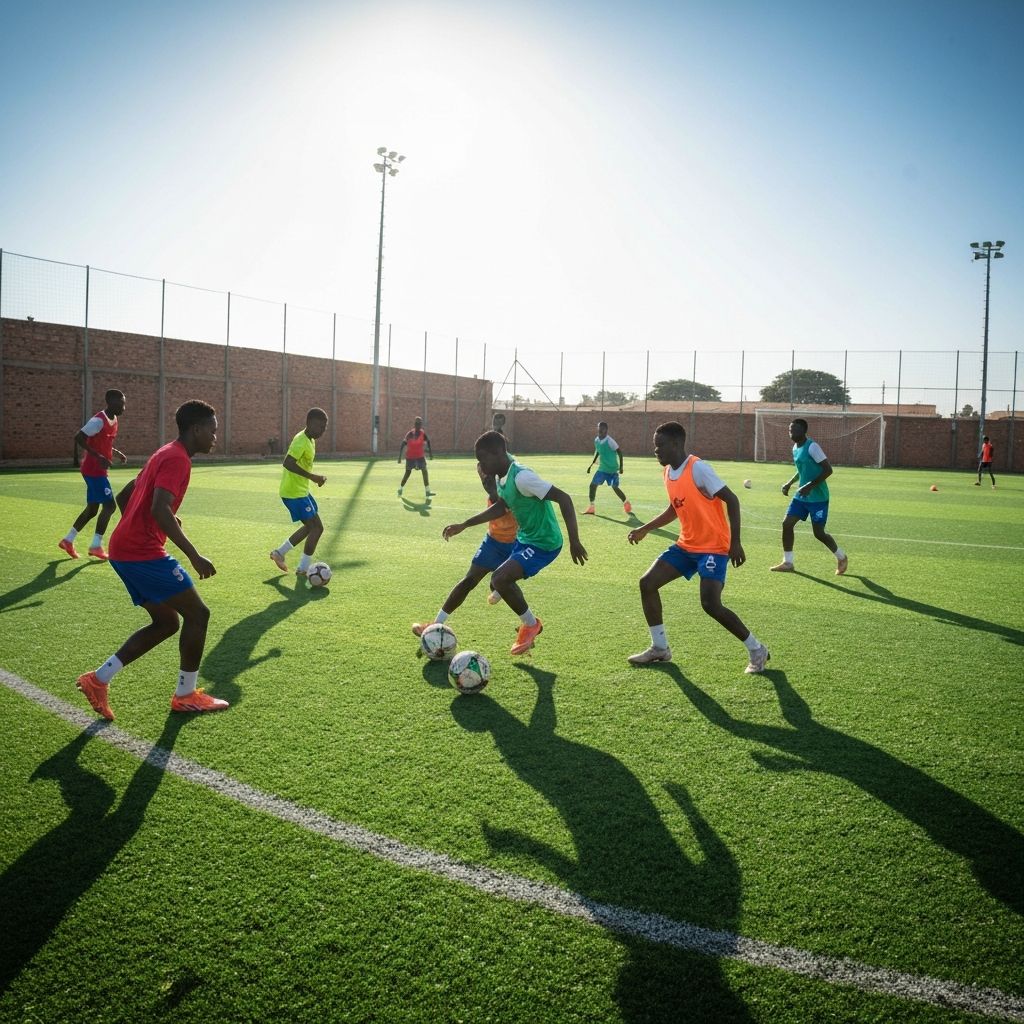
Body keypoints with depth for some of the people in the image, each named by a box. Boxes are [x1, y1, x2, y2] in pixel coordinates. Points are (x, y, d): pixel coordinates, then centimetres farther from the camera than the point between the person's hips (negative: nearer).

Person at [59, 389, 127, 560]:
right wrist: (98, 457, -30)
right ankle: (96, 546, -3)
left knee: (92, 508, 15)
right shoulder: (99, 420, -18)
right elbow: (78, 438, -25)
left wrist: (117, 453, 8)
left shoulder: (113, 420, 11)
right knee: (109, 505, -10)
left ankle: (67, 540, 26)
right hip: (94, 470, -10)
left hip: (98, 470, 10)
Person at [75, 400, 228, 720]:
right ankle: (186, 695, 9)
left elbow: (124, 496, 26)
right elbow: (159, 510, -27)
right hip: (143, 553, -10)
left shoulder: (165, 454, 18)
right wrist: (194, 556, -27)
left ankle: (99, 679, 13)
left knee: (167, 623, 15)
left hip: (124, 550, 10)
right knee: (197, 614, -1)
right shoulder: (177, 459, -13)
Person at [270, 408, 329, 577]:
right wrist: (312, 476, -31)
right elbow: (288, 463, -32)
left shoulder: (309, 440, 11)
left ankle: (279, 552, 24)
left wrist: (316, 477, 14)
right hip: (294, 492, -10)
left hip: (300, 490, 10)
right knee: (317, 527, -6)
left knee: (311, 526, 17)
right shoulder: (301, 441, -20)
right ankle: (303, 569, 4)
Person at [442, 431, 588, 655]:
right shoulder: (501, 475, 1)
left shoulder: (521, 477, -27)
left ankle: (531, 625, 2)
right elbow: (501, 507, 18)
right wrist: (464, 525, 14)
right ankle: (530, 623, 36)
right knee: (500, 581, 17)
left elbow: (563, 499, -29)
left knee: (500, 579, -22)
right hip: (524, 538, 10)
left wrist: (574, 541, -32)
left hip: (543, 543, -10)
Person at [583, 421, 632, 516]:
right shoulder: (596, 440, 0)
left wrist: (621, 466, -11)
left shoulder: (610, 441, -20)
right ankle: (591, 507, 4)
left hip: (612, 469, -5)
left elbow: (619, 452, -12)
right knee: (593, 484, -5)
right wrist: (591, 464, 15)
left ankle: (626, 503, 25)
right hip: (602, 468, 5)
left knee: (615, 487, -1)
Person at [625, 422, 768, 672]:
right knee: (647, 583, 2)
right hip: (686, 545, 9)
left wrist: (735, 543, -24)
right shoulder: (668, 472, 7)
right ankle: (660, 648, 14)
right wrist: (645, 529, 18)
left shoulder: (698, 468, -19)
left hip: (714, 547, -9)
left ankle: (757, 650, 2)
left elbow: (731, 500, -20)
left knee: (711, 604, -20)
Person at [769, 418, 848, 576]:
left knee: (819, 533, -2)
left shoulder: (812, 447, -19)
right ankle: (787, 563, 8)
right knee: (787, 524, 0)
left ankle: (842, 558, 23)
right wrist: (789, 483, 11)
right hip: (801, 496, 8)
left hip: (818, 497, -8)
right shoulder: (795, 448, 8)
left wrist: (810, 486, -26)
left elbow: (828, 470, -21)